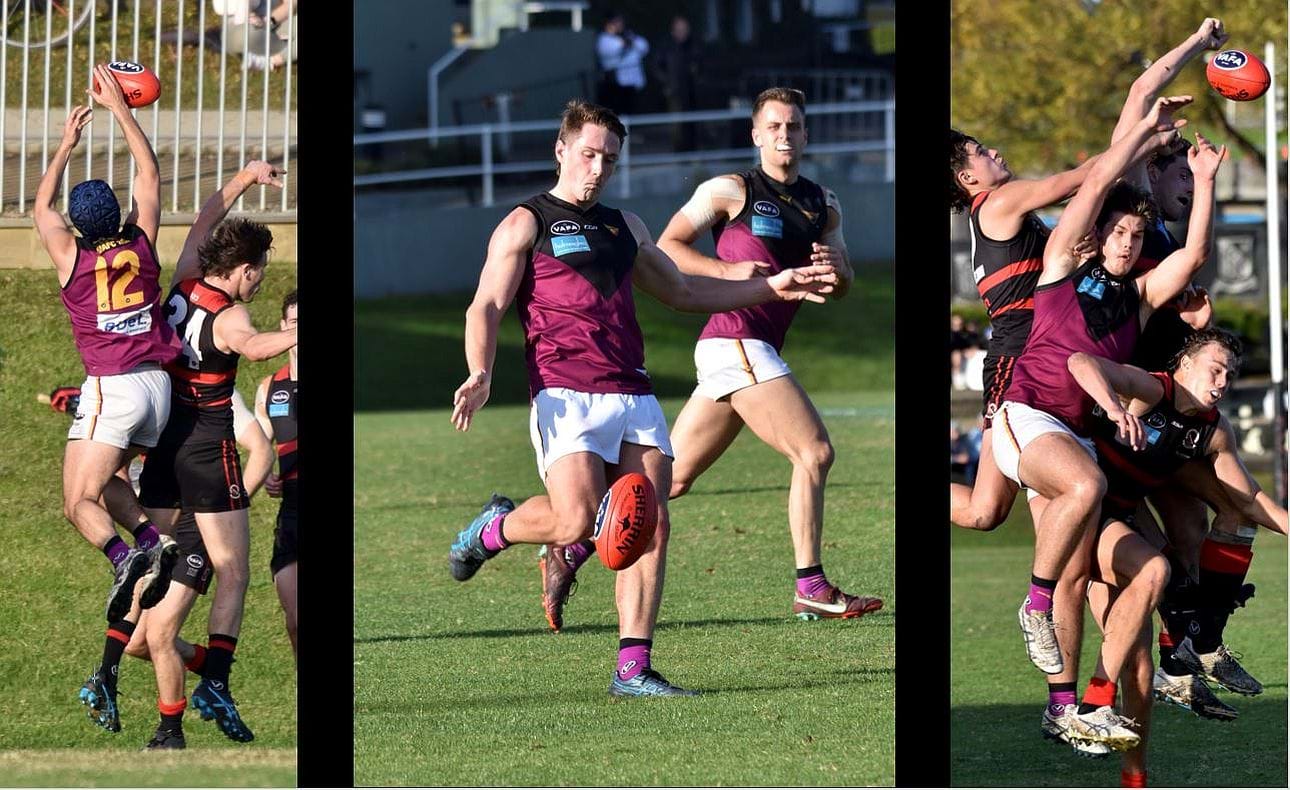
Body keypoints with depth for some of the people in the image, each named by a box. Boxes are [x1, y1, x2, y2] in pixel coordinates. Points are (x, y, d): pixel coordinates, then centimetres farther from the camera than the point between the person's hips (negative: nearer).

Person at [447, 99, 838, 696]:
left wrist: (771, 287, 30)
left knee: (651, 527, -7)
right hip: (566, 394, -6)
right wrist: (481, 375, -21)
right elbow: (487, 307, -2)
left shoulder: (624, 227, 24)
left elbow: (680, 291, 36)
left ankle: (633, 670, -6)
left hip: (634, 396, 6)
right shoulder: (524, 225, 5)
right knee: (575, 522, -21)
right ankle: (493, 529, 11)